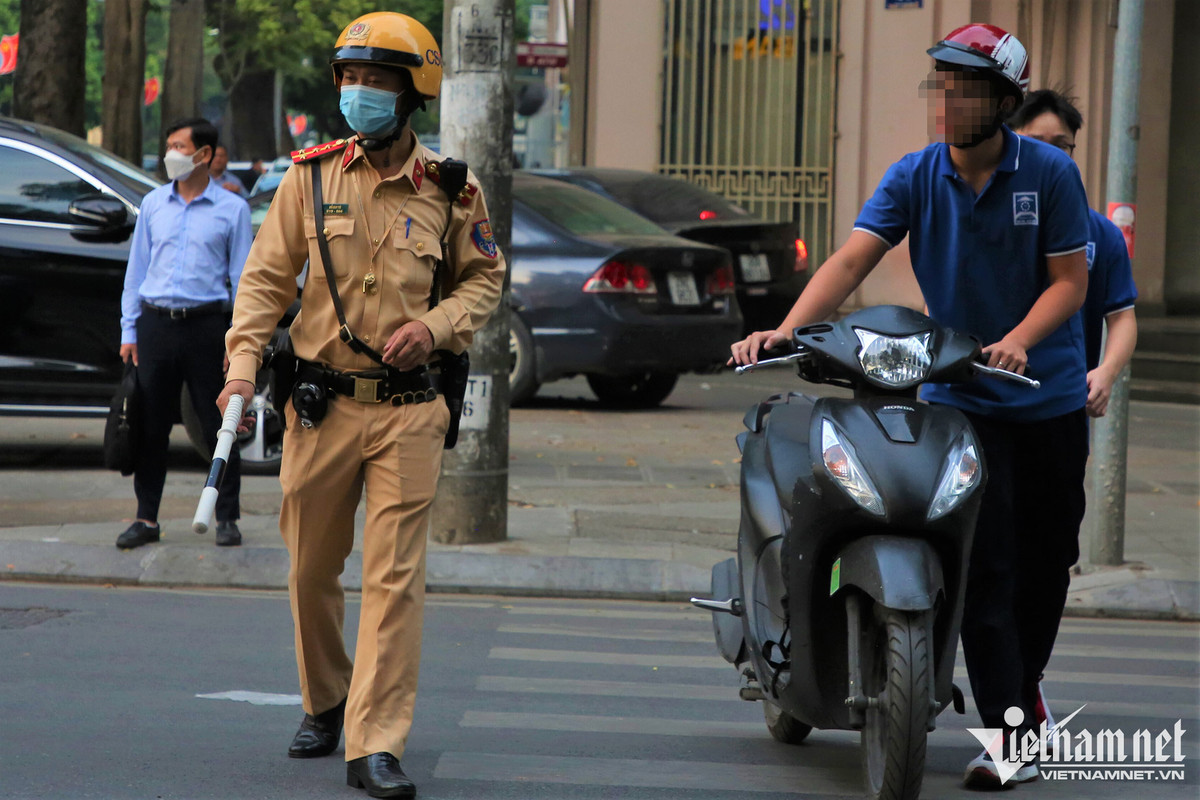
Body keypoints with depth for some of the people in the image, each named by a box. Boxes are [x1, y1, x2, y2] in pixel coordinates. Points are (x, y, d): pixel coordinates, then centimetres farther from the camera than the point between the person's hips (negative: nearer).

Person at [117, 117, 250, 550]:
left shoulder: (231, 209, 3)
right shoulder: (153, 204, 11)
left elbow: (242, 277, 3)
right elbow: (136, 269, 15)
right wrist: (129, 331, 8)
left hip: (205, 324, -3)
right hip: (156, 322, 3)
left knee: (219, 425, 1)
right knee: (151, 425, 3)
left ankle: (227, 517, 11)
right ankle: (146, 518, 12)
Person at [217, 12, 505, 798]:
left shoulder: (451, 189, 1)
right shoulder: (312, 176, 2)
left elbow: (485, 277, 12)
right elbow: (267, 276, 2)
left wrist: (437, 324, -8)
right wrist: (244, 362, -11)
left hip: (408, 408, -2)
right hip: (322, 403, 2)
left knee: (395, 577, -8)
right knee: (312, 569, 12)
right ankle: (324, 702, 36)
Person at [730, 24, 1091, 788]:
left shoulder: (1050, 172, -7)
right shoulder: (914, 177, -5)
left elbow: (1071, 279, -8)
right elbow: (852, 259, -15)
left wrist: (1015, 342, -26)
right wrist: (787, 329, -31)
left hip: (1050, 398, 0)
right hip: (961, 400, 0)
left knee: (1045, 555, 11)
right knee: (985, 562, -10)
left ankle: (1023, 687, 34)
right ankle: (1011, 731, -11)